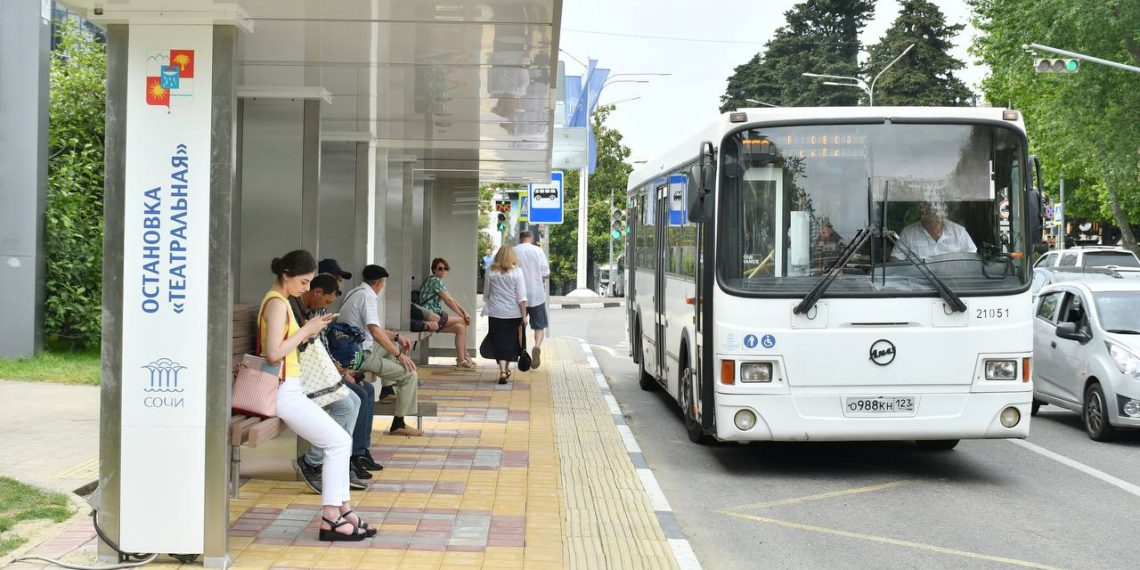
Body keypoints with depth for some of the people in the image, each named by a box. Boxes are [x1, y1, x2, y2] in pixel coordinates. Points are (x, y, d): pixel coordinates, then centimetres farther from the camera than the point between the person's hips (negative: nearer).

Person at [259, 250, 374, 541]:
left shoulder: (279, 301, 16)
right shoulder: (277, 303, -15)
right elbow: (274, 353, -23)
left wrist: (307, 332, 4)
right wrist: (305, 330, -16)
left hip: (290, 389, 10)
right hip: (283, 392, -10)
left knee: (340, 441, 10)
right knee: (339, 442, -9)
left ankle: (341, 510, 11)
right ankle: (331, 520, -7)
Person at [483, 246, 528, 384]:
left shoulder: (491, 272, 0)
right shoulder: (516, 272, -6)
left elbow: (486, 294, 11)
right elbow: (521, 297, -7)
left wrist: (487, 306, 28)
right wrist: (524, 315, -3)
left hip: (495, 313, 0)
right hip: (513, 313, 0)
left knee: (500, 343, 0)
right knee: (511, 341, 16)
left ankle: (502, 371, -15)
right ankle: (507, 369, 29)